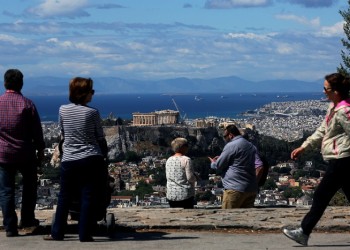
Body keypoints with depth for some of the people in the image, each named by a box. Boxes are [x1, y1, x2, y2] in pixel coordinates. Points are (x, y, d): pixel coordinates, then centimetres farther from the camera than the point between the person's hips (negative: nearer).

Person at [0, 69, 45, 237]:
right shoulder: (27, 104, -8)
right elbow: (37, 132, -5)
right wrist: (40, 150, 6)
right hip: (26, 154, -1)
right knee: (29, 186, 20)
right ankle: (27, 219, 22)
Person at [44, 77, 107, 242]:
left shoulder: (63, 110, 0)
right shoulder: (92, 113, -7)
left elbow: (62, 134, 12)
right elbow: (100, 138, 0)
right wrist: (104, 154, 16)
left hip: (69, 160, 3)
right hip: (91, 159, -2)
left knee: (64, 197, 11)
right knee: (88, 198, 2)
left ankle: (57, 233, 15)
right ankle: (85, 234, 4)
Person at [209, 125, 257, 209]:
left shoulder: (231, 146, -8)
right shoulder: (252, 146, 15)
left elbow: (219, 166, -4)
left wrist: (213, 163, 18)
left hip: (235, 189, -8)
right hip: (252, 189, 8)